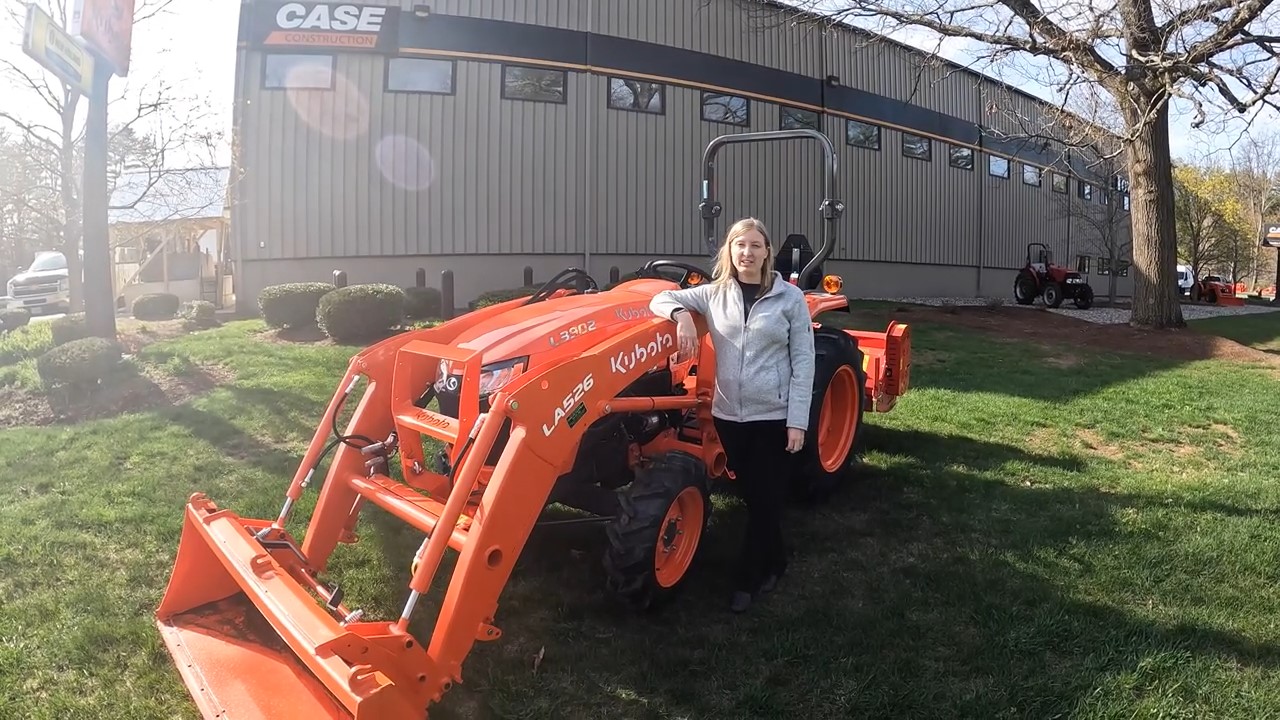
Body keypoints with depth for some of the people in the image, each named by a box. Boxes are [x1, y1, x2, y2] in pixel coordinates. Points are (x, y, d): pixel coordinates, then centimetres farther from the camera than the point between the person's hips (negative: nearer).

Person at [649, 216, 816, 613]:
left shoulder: (790, 298, -4)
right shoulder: (714, 295, 3)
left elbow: (803, 362, -5)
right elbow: (662, 298, 5)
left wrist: (798, 420, -10)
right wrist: (682, 316, -18)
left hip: (773, 416, -3)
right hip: (729, 415, 3)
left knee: (766, 499, 3)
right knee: (751, 497, 14)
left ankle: (749, 578, 17)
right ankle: (773, 562, 34)